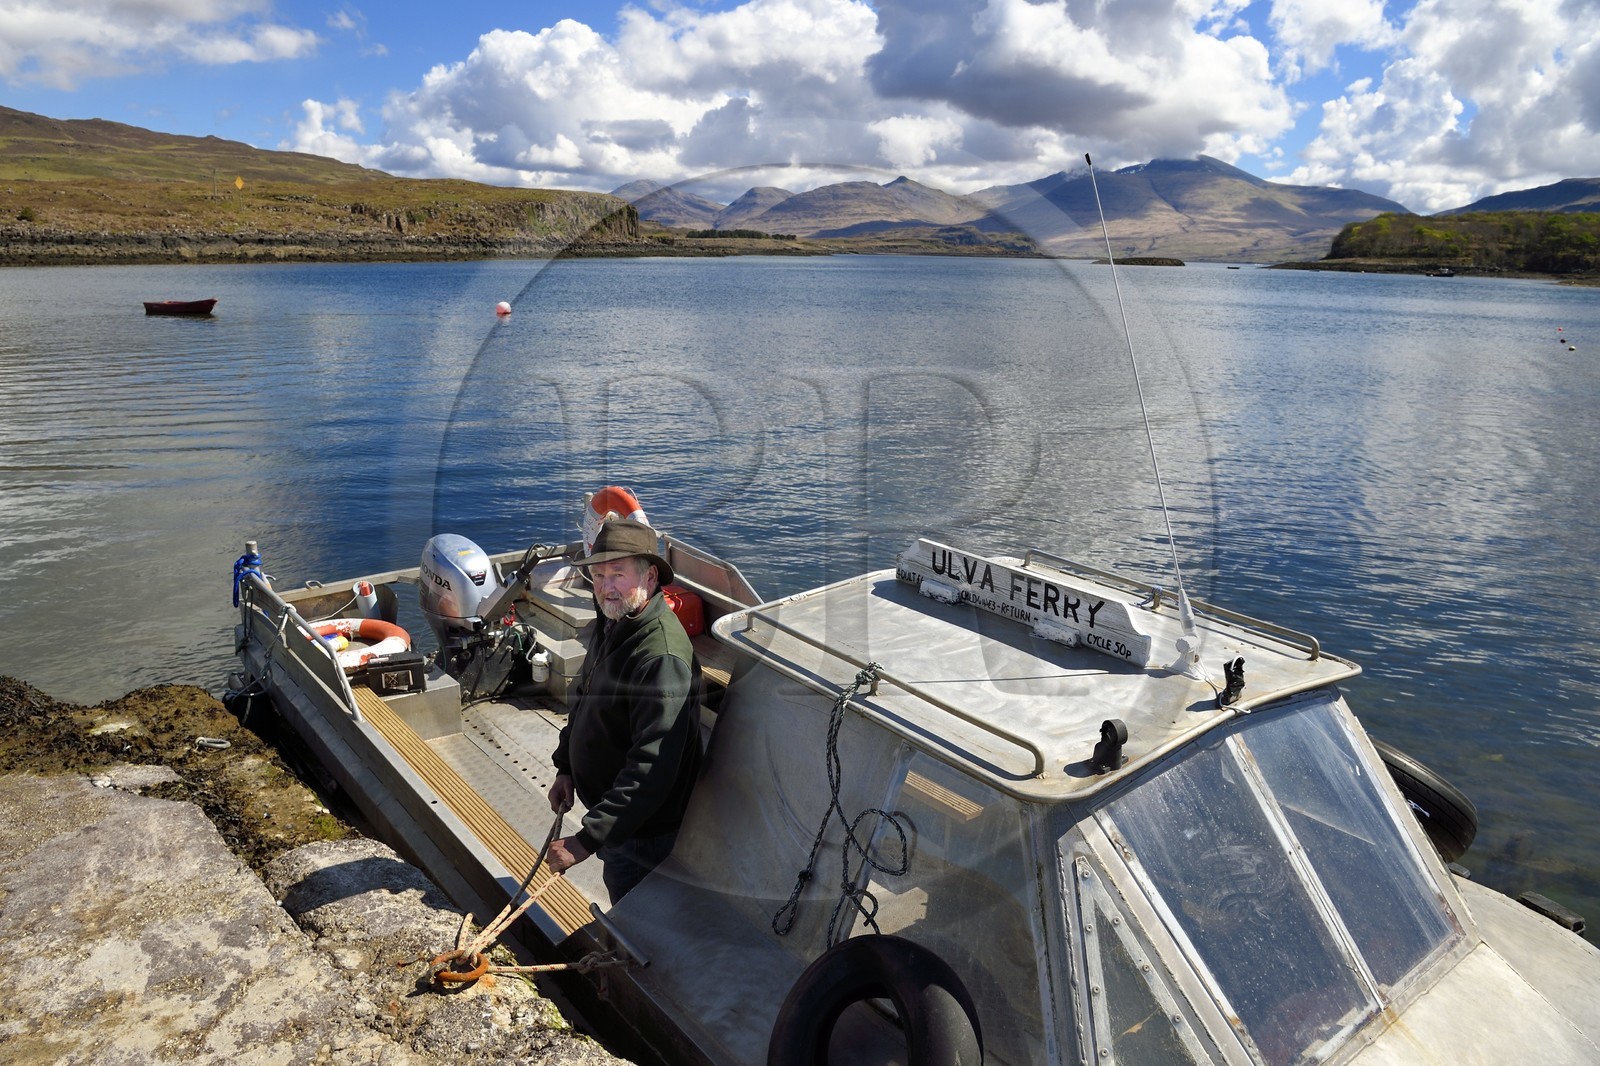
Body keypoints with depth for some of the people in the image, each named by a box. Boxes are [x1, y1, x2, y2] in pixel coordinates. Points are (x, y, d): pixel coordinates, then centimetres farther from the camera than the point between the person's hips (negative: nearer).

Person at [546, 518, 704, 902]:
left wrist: (586, 840, -33)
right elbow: (582, 699, 17)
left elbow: (651, 771, -35)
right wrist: (565, 767, 12)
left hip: (642, 829, -9)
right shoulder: (612, 625, 0)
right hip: (608, 808, 9)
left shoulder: (662, 657, -32)